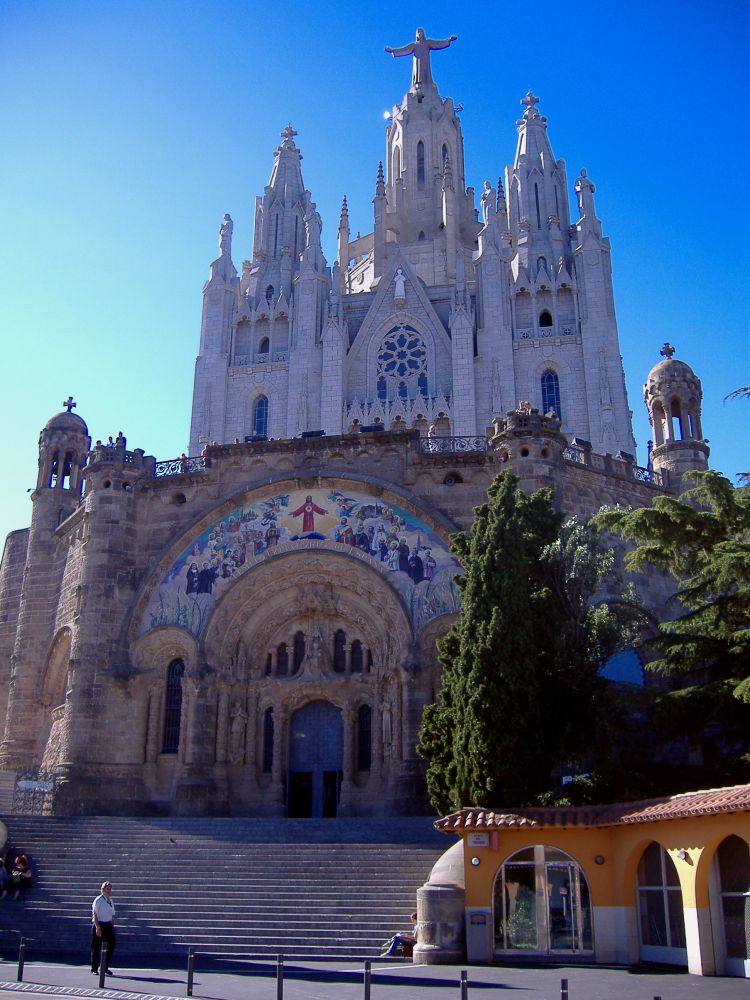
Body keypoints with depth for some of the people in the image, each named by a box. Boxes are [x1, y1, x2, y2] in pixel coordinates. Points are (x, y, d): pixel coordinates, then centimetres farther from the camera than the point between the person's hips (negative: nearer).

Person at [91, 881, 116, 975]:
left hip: (108, 925, 6)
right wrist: (97, 927, -19)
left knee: (111, 946, 4)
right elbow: (95, 915, -12)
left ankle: (106, 968, 17)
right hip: (99, 925, -6)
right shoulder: (98, 900, -8)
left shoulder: (110, 900, 12)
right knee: (96, 948, 1)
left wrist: (112, 925, 12)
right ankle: (94, 968, 15)